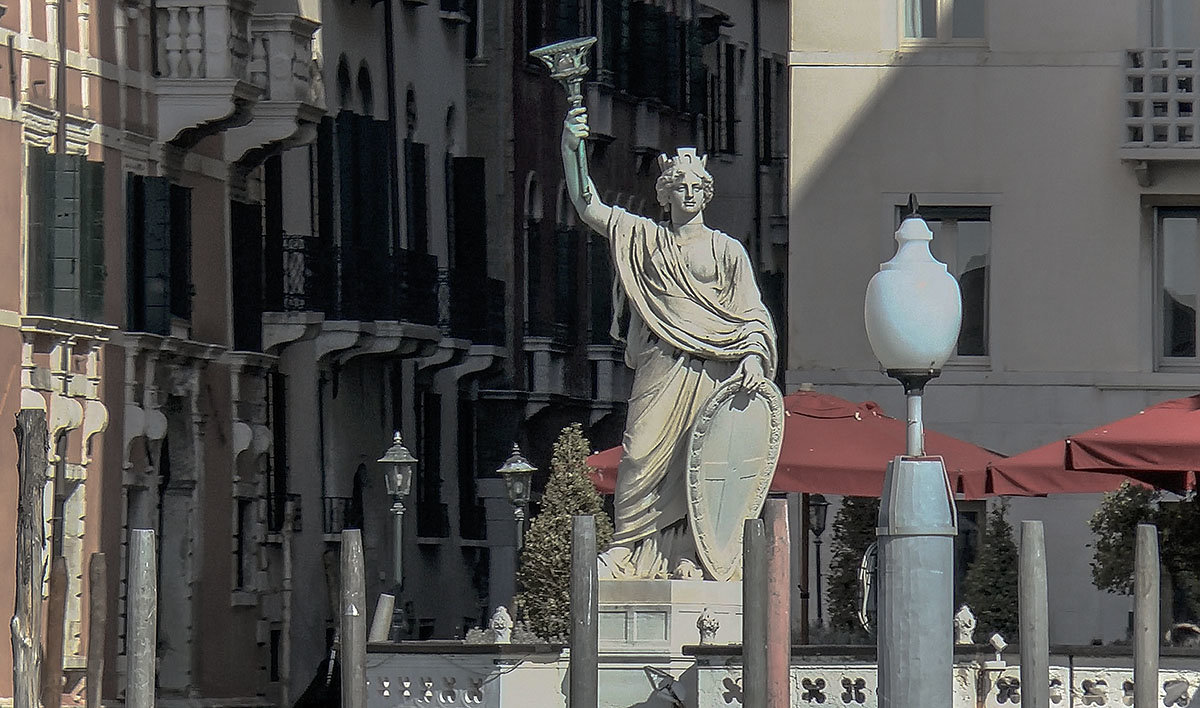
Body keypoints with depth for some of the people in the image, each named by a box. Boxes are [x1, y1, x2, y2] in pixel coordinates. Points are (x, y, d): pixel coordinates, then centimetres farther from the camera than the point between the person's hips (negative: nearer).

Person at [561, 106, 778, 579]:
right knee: (643, 456, -10)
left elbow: (752, 313, 11)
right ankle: (629, 550, -5)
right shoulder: (643, 238, 15)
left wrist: (753, 355, -8)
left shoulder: (726, 251, 14)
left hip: (713, 371, 0)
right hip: (660, 370, 0)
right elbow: (588, 208, 8)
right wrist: (570, 149, -5)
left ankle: (687, 557, -3)